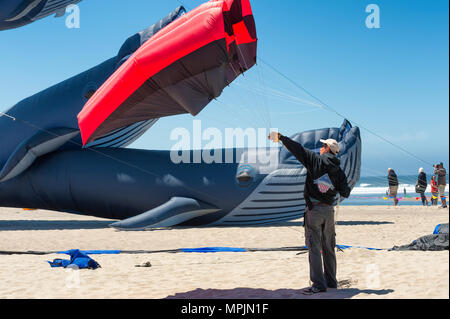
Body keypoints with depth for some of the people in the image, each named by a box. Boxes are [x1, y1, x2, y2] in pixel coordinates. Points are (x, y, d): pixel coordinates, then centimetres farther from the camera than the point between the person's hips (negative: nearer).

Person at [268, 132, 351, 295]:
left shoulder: (316, 160, -4)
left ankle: (319, 284, -7)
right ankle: (331, 281, 21)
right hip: (329, 211, 5)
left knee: (314, 248, -4)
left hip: (314, 209, -5)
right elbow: (345, 193, 8)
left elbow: (297, 149, -5)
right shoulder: (339, 171, 7)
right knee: (328, 248, 14)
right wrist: (346, 188, 31)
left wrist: (281, 137, 5)